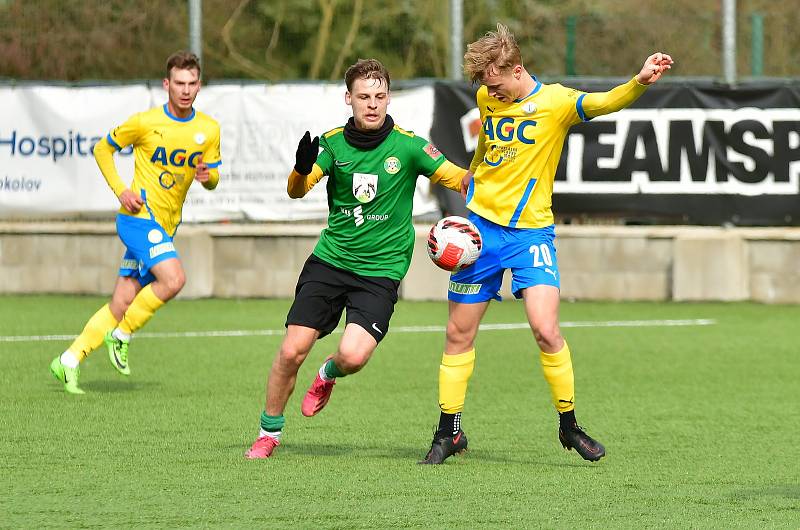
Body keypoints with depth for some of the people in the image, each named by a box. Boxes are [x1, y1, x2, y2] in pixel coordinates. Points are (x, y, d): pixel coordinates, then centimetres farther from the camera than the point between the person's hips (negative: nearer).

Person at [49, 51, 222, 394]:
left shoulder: (209, 130, 5)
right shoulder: (145, 122, -7)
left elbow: (213, 178, 13)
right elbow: (102, 149, 6)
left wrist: (208, 176, -12)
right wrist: (121, 190, -7)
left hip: (164, 226, 5)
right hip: (140, 214, -5)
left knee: (121, 305, 4)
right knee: (173, 279, -26)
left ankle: (69, 361, 14)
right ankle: (121, 335, -8)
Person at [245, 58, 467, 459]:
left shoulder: (407, 145, -7)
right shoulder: (333, 142, 0)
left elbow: (460, 179, -2)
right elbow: (297, 190, -10)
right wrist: (301, 170, -33)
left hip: (381, 269, -2)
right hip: (329, 260, 2)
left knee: (353, 355, -21)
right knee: (292, 351, -6)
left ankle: (327, 376, 17)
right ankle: (269, 433, 15)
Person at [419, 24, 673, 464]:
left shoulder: (555, 101, -12)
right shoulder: (486, 98, 3)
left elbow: (604, 102, -31)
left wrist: (640, 82, -48)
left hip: (531, 231, -4)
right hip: (481, 226, 4)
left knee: (545, 329, -19)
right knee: (459, 333, 6)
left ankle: (569, 425, -2)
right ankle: (449, 432, 20)